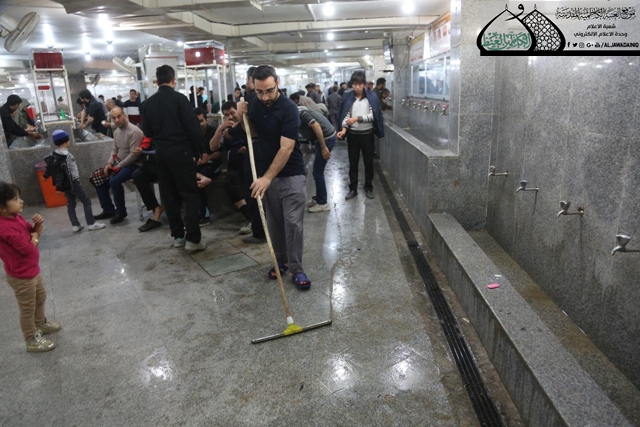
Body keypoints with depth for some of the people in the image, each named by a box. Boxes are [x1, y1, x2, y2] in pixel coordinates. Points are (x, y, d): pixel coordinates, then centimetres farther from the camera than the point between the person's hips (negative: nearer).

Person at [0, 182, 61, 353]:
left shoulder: (15, 217, -3)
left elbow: (34, 232, 9)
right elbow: (29, 249, -31)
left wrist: (38, 224, -13)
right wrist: (34, 238, -10)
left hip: (31, 270, 9)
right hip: (21, 277, -9)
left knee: (40, 298, 28)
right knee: (28, 309, 9)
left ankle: (41, 324, 51)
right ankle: (32, 341, 27)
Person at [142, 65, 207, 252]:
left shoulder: (149, 102, 6)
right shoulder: (179, 98, -9)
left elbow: (147, 132, 10)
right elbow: (192, 127, -13)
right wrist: (200, 149, -2)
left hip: (161, 153, 5)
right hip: (181, 151, -5)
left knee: (170, 196, 12)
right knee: (190, 195, -2)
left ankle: (178, 236, 17)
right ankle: (193, 239, -6)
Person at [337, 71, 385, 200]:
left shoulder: (371, 97, -5)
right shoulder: (347, 97, -2)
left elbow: (372, 116, -11)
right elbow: (346, 115, -4)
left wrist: (357, 118, -22)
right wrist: (344, 129, -21)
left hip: (367, 134, -1)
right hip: (352, 135, 1)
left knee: (369, 163, 9)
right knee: (353, 163, 10)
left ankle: (368, 188, 24)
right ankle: (353, 189, 21)